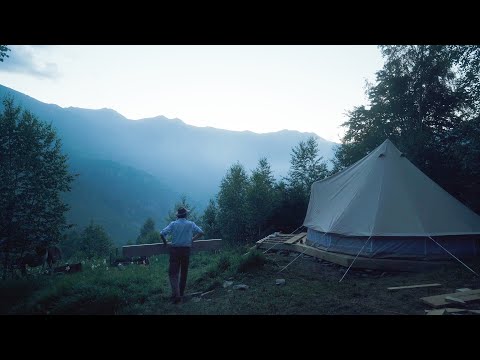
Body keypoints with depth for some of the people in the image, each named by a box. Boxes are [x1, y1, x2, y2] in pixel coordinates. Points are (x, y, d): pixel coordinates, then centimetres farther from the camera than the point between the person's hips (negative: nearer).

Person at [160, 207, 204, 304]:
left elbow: (162, 233, -10)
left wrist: (165, 242, 7)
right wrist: (192, 239, 11)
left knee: (173, 273, 1)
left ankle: (176, 294, -14)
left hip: (175, 250, -2)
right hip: (186, 250, 2)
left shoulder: (173, 224, -2)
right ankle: (181, 293, 26)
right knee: (184, 273, 16)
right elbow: (201, 232, -2)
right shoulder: (191, 224, 1)